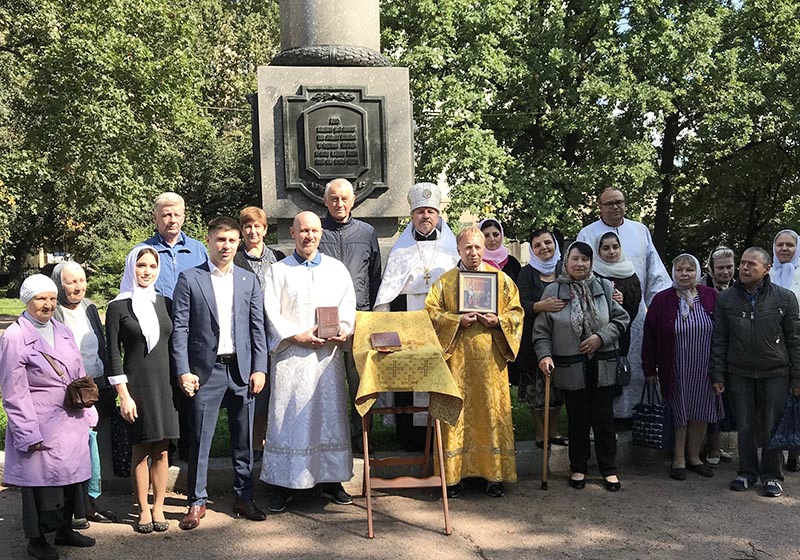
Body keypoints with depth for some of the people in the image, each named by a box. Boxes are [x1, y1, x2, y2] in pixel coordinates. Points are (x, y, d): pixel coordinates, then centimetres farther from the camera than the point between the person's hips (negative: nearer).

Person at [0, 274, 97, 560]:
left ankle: (64, 529, 28)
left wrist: (88, 414, 12)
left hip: (71, 423, 6)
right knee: (41, 481, 3)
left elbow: (79, 376, 17)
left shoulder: (63, 332, 10)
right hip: (41, 427, -6)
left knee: (71, 476, 11)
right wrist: (29, 434, -13)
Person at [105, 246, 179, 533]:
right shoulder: (118, 307, -3)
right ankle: (143, 510, 16)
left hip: (165, 383, 3)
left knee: (161, 450, 7)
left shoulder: (162, 302, 8)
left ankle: (158, 508, 17)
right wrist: (124, 395, -10)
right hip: (137, 384, -3)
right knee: (141, 450, 4)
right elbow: (114, 354, -5)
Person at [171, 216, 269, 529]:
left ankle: (243, 497, 22)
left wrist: (259, 369, 1)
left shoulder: (249, 280, 10)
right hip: (205, 370, -2)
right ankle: (197, 502, 13)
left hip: (242, 370, 3)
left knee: (244, 439, 9)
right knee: (200, 439, 2)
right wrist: (184, 371, -9)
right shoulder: (189, 279, 1)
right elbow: (180, 328, -2)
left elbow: (257, 328, 8)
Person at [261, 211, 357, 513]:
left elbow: (348, 305, 10)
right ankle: (283, 483, 6)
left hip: (328, 354, 2)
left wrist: (343, 330, -9)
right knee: (288, 417, -2)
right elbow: (271, 313, -1)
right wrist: (297, 336, -13)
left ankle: (330, 479, 15)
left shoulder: (336, 269, 13)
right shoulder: (278, 271, 6)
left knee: (330, 416, 4)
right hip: (291, 355, -2)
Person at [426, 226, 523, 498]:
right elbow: (432, 312, 2)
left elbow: (517, 312, 9)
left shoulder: (502, 279, 10)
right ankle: (453, 475, 7)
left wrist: (498, 321, -9)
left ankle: (495, 474, 10)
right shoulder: (445, 281, 8)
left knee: (493, 411, 1)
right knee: (456, 412, -1)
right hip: (457, 357, -1)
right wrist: (457, 320, -13)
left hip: (491, 358, 1)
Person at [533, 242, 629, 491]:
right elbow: (541, 330, -1)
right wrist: (544, 355, -16)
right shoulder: (552, 291, -2)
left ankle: (609, 469, 22)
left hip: (603, 365, 1)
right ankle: (578, 468, 25)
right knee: (577, 419, 10)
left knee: (604, 418, 8)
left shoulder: (604, 288, 3)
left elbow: (621, 318, 5)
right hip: (570, 367, -1)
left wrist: (601, 337, -9)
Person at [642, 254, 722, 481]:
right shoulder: (661, 300, -5)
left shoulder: (711, 297, -1)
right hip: (675, 372, -2)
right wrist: (650, 369, -4)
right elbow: (649, 337, -3)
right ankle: (678, 460, 19)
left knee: (700, 414, 11)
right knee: (679, 415, 6)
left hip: (705, 371, 2)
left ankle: (694, 456, 27)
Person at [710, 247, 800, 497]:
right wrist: (718, 374, 0)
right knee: (745, 425, 8)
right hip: (739, 374, 1)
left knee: (772, 426, 5)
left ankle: (771, 475, 19)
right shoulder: (725, 300, 2)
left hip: (775, 373, -1)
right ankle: (747, 472, 22)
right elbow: (719, 340, 4)